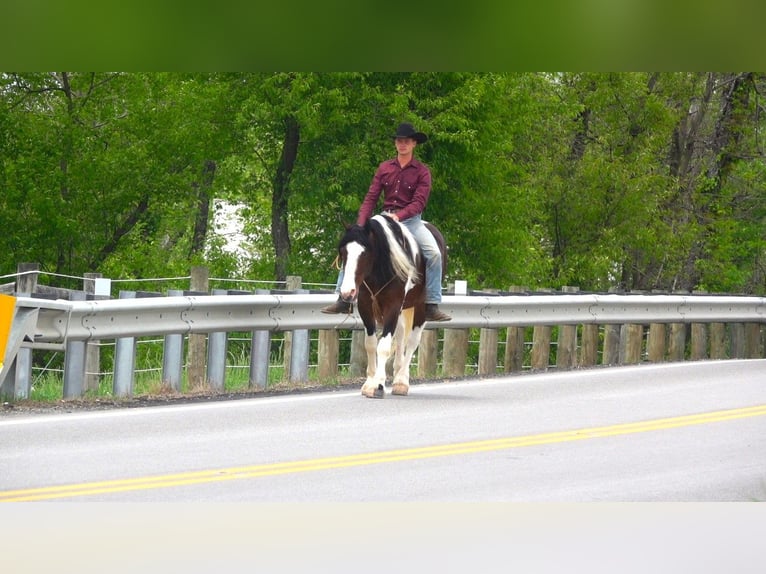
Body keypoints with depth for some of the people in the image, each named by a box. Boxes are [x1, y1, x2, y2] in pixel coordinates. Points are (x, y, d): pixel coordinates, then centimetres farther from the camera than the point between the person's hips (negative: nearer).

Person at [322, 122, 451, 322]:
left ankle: (432, 306, -20)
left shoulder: (422, 171, -3)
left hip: (411, 221, -3)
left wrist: (398, 216, -29)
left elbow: (419, 202, -13)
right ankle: (343, 300, -5)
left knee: (434, 253, -25)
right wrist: (360, 224, -11)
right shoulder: (384, 168, 6)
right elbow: (371, 198, 3)